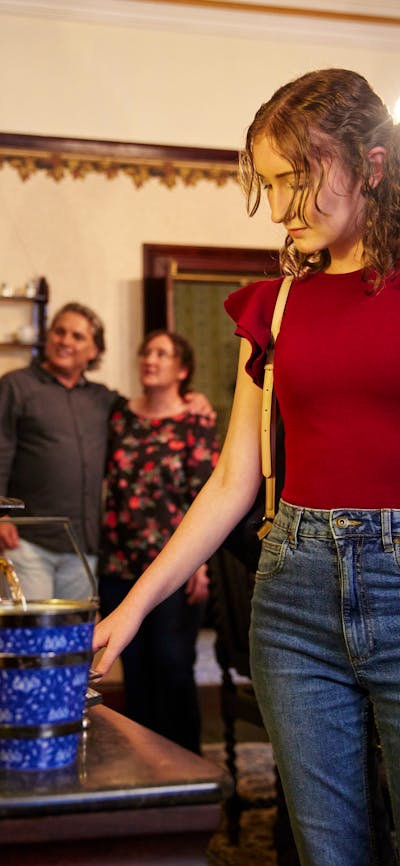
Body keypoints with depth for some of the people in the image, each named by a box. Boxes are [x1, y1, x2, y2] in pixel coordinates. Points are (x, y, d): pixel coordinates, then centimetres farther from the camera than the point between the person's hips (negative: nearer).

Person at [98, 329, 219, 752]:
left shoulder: (196, 424, -2)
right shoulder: (120, 417, 10)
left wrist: (200, 563, -14)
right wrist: (99, 554, 8)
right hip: (119, 564, 4)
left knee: (173, 668, -1)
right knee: (134, 669, 10)